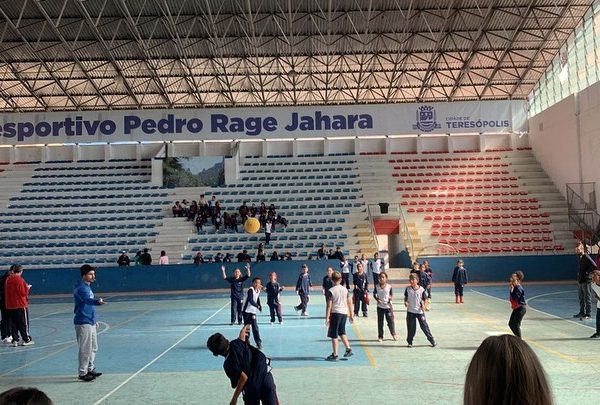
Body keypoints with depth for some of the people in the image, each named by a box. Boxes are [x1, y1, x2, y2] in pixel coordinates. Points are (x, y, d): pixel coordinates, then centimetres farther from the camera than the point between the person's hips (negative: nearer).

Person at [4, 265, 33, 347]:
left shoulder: (8, 279, 5)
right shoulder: (20, 280, -15)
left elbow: (6, 292, 16)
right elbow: (24, 293, -16)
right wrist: (28, 288, 3)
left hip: (10, 306, 6)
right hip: (21, 305, -6)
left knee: (13, 324, 10)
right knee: (24, 323, 4)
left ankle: (15, 340, 11)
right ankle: (26, 339, 9)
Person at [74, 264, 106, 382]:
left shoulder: (87, 286, 14)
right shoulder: (81, 288, -16)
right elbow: (87, 300, -36)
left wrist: (94, 320, 25)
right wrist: (98, 301, -56)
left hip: (90, 322, 10)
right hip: (83, 323, -10)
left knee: (93, 348, 16)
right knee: (85, 349, -5)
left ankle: (90, 369, 27)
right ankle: (83, 373, 4)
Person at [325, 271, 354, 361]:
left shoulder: (331, 291, -9)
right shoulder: (345, 289, 7)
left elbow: (329, 306, -12)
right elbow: (349, 303, 10)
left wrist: (327, 318, -9)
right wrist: (351, 315, 18)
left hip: (335, 313, -6)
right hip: (344, 313, 6)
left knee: (334, 335, 2)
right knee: (342, 333, 24)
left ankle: (335, 355, 5)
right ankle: (348, 349, 20)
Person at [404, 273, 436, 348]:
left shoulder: (421, 289, -6)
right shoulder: (408, 289, -1)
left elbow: (424, 299, 0)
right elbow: (406, 298, 9)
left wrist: (423, 305, -17)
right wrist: (405, 302, -12)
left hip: (420, 311, -1)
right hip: (410, 311, 1)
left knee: (424, 326, 3)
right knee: (411, 328, 6)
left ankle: (432, 340, 16)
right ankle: (409, 342, 20)